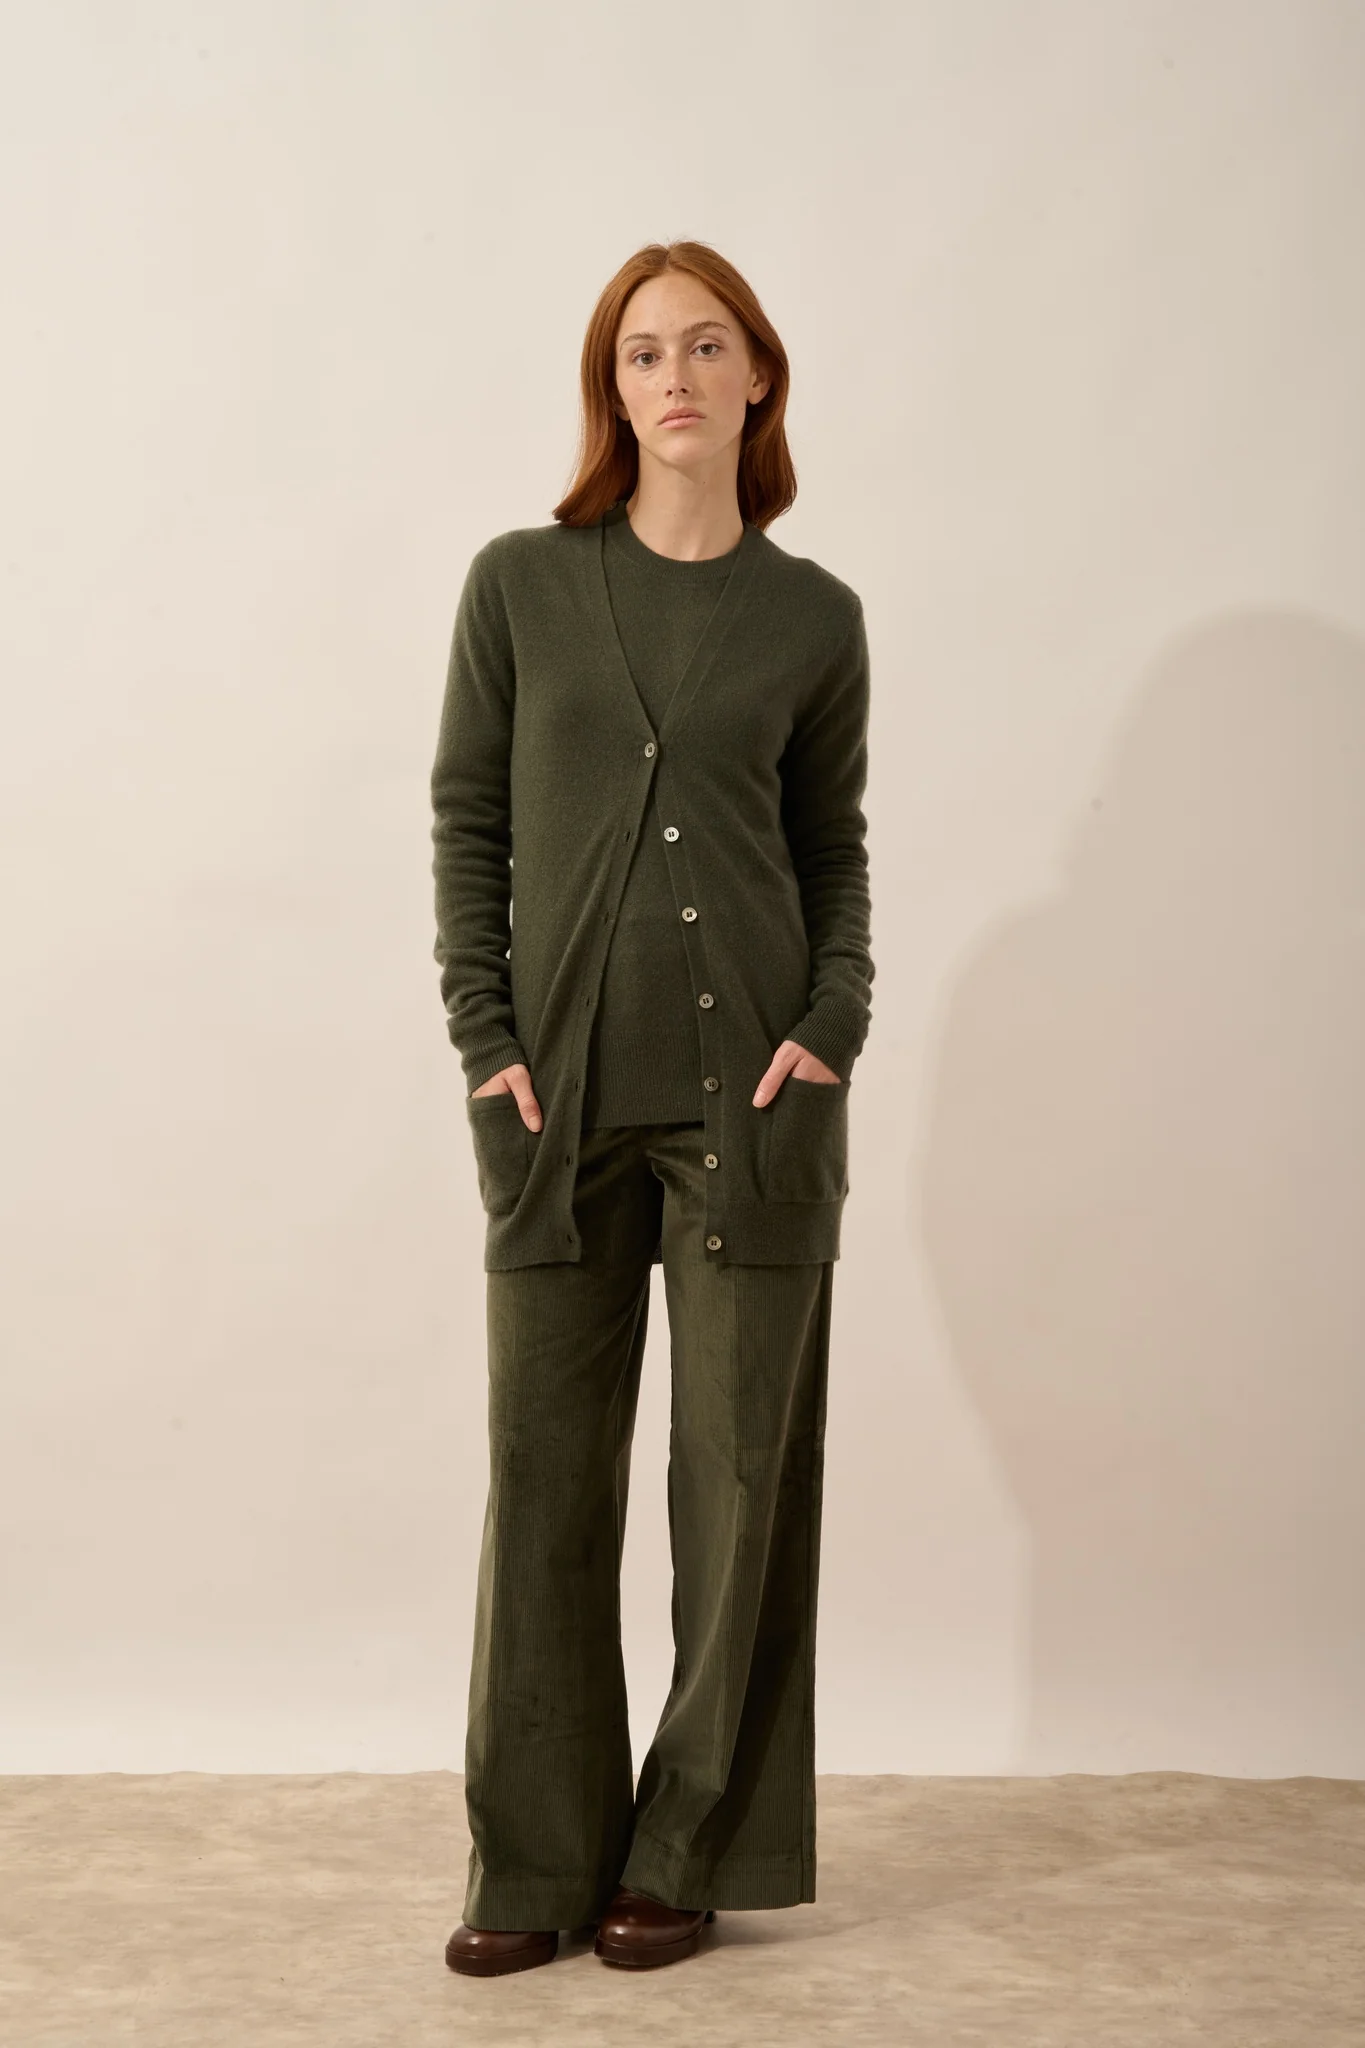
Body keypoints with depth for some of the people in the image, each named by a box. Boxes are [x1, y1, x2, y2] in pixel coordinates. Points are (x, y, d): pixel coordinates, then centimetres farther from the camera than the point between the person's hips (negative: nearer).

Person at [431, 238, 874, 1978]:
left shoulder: (812, 619, 6)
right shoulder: (520, 586, 4)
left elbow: (835, 844, 11)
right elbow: (466, 820, 6)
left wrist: (833, 1023, -4)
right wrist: (485, 1037, -3)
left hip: (753, 1095, 0)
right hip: (561, 1097, 0)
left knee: (742, 1472, 5)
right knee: (546, 1474, 5)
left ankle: (690, 1855, 19)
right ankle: (532, 1864, 17)